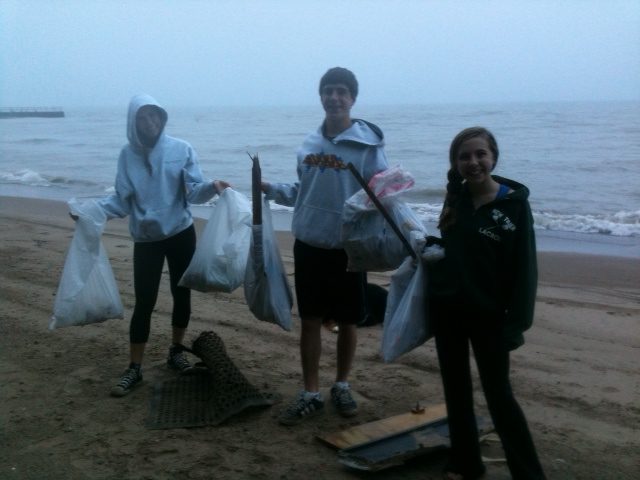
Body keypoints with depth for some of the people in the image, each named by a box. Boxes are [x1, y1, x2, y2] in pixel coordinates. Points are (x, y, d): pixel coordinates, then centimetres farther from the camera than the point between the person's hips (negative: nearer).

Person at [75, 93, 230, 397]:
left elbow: (193, 192, -9)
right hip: (146, 240, 0)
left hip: (181, 234, 0)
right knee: (144, 302, -1)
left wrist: (212, 187, -30)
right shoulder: (128, 155, -1)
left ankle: (176, 351, 31)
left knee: (181, 294, 10)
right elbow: (122, 200, -2)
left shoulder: (181, 149, -5)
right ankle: (134, 368, 9)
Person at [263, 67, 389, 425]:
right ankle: (311, 395, 19)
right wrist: (269, 188, 5)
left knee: (347, 321, 10)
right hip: (309, 246, 4)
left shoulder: (369, 143, -9)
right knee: (310, 320, 8)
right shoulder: (310, 144, 7)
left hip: (348, 248, -4)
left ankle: (342, 387, 30)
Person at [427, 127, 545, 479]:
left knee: (499, 395, -1)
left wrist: (516, 322, -16)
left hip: (487, 314, -5)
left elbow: (524, 267, -12)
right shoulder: (455, 198, 3)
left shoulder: (513, 203, -11)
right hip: (446, 308, 5)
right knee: (456, 389, 13)